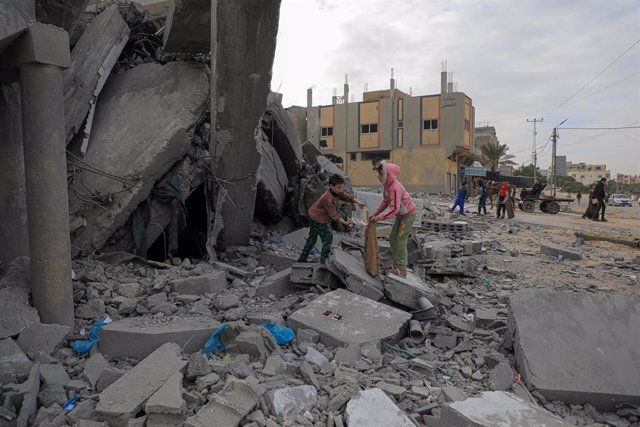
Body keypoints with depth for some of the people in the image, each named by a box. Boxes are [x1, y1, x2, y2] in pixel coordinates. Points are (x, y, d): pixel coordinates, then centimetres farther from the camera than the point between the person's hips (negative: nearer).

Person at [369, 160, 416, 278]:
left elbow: (394, 209, -35)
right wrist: (375, 214, 3)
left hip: (408, 215, -9)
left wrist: (379, 217, -34)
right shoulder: (386, 185, -2)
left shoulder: (395, 188, -31)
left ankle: (402, 270, 0)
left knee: (400, 241, -7)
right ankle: (397, 264, 23)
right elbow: (385, 202, 7)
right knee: (392, 238, 13)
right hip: (401, 215, 9)